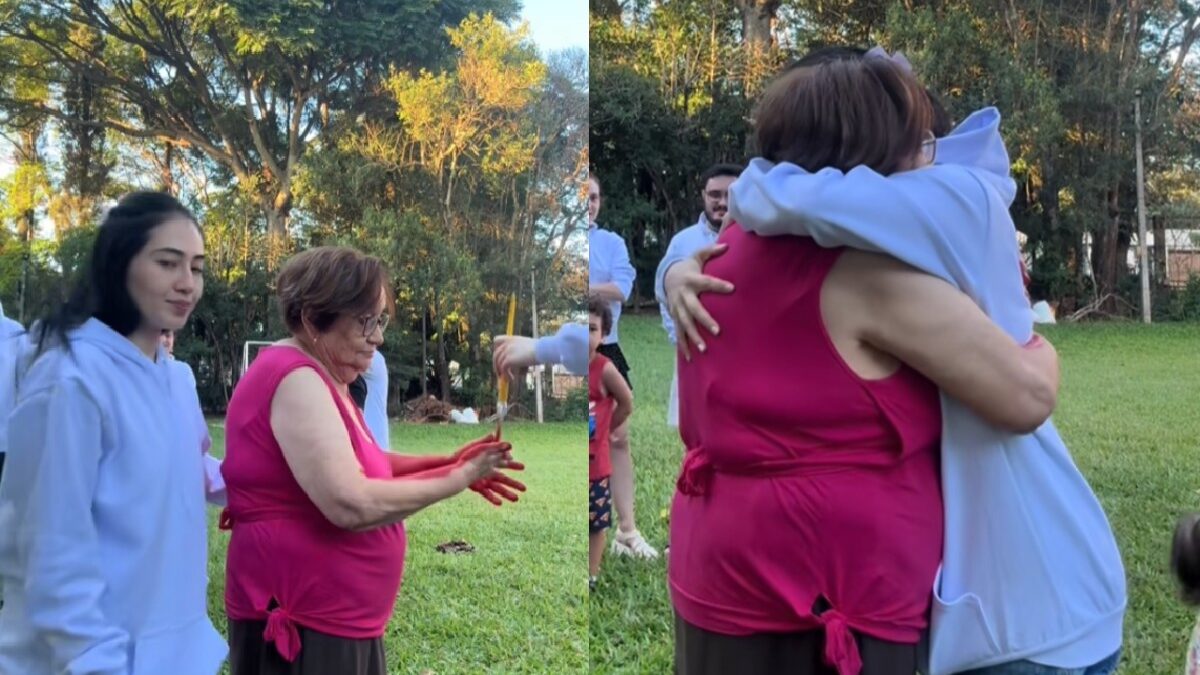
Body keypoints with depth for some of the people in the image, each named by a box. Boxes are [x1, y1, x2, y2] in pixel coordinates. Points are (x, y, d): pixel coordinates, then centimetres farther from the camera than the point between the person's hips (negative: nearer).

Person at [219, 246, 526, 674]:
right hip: (303, 623, -10)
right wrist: (454, 481, -17)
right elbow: (352, 504, -28)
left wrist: (449, 462, 5)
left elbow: (363, 464, 19)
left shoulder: (319, 379, 12)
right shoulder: (296, 379, -20)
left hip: (334, 618, 10)